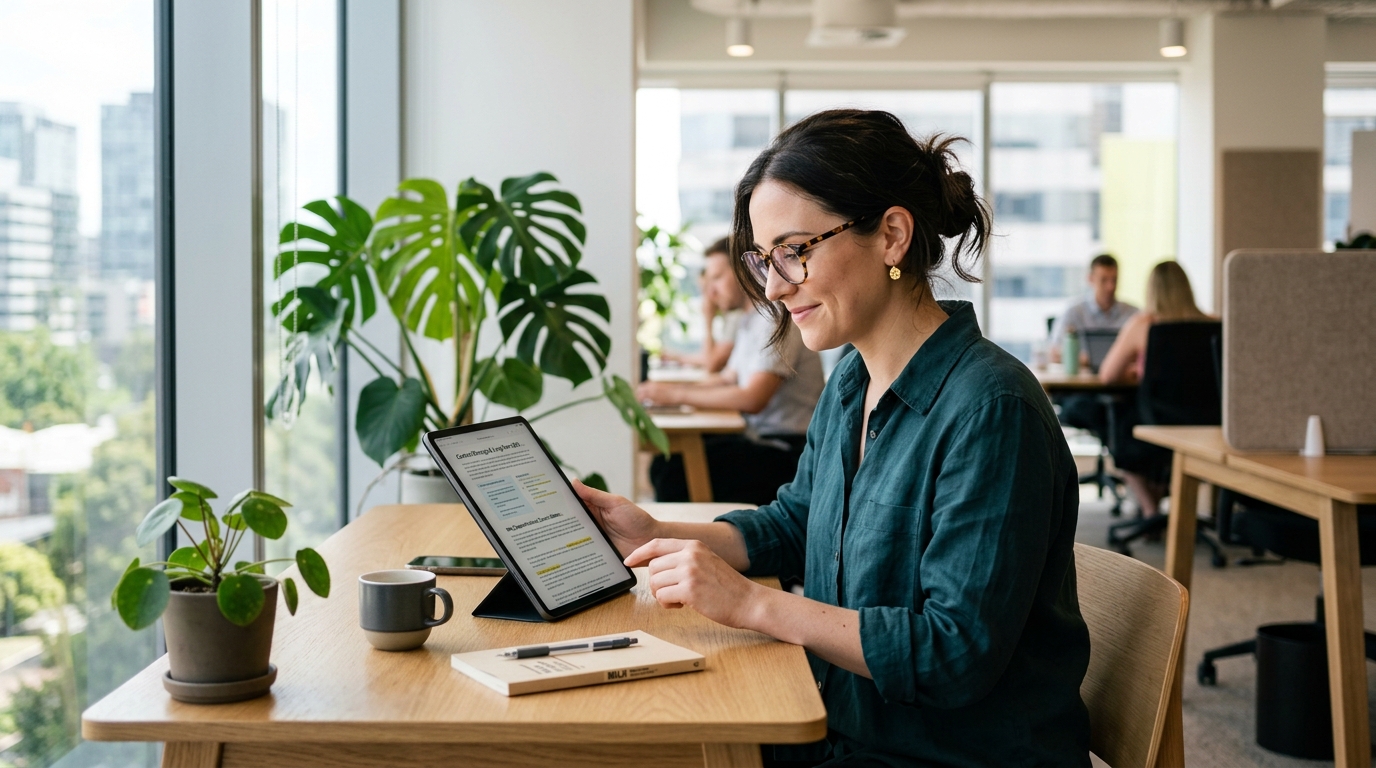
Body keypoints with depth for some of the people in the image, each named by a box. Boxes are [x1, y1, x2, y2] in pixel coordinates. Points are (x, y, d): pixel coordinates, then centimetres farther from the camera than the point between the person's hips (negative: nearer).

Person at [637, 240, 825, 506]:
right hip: (760, 436, 10)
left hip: (786, 450, -10)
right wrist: (670, 390, 6)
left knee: (672, 472, -24)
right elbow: (729, 379, 23)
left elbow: (753, 399, -22)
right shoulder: (749, 321, 18)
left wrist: (677, 395, -16)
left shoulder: (776, 319, -14)